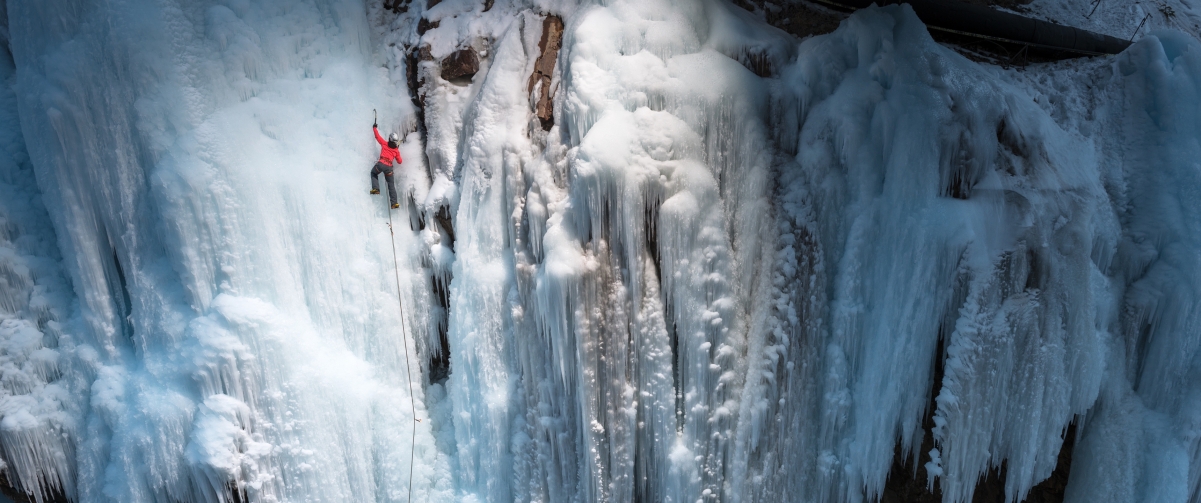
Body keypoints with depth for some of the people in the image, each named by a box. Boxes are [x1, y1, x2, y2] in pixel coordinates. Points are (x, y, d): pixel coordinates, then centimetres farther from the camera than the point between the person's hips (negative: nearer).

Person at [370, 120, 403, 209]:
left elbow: (377, 136, 20)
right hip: (389, 167, 1)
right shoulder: (397, 151, 12)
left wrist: (375, 128, 36)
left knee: (373, 173, 31)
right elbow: (399, 161, 19)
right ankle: (394, 203, 2)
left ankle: (375, 188, 8)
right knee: (391, 184, 11)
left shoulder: (384, 144, 10)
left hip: (381, 164, -1)